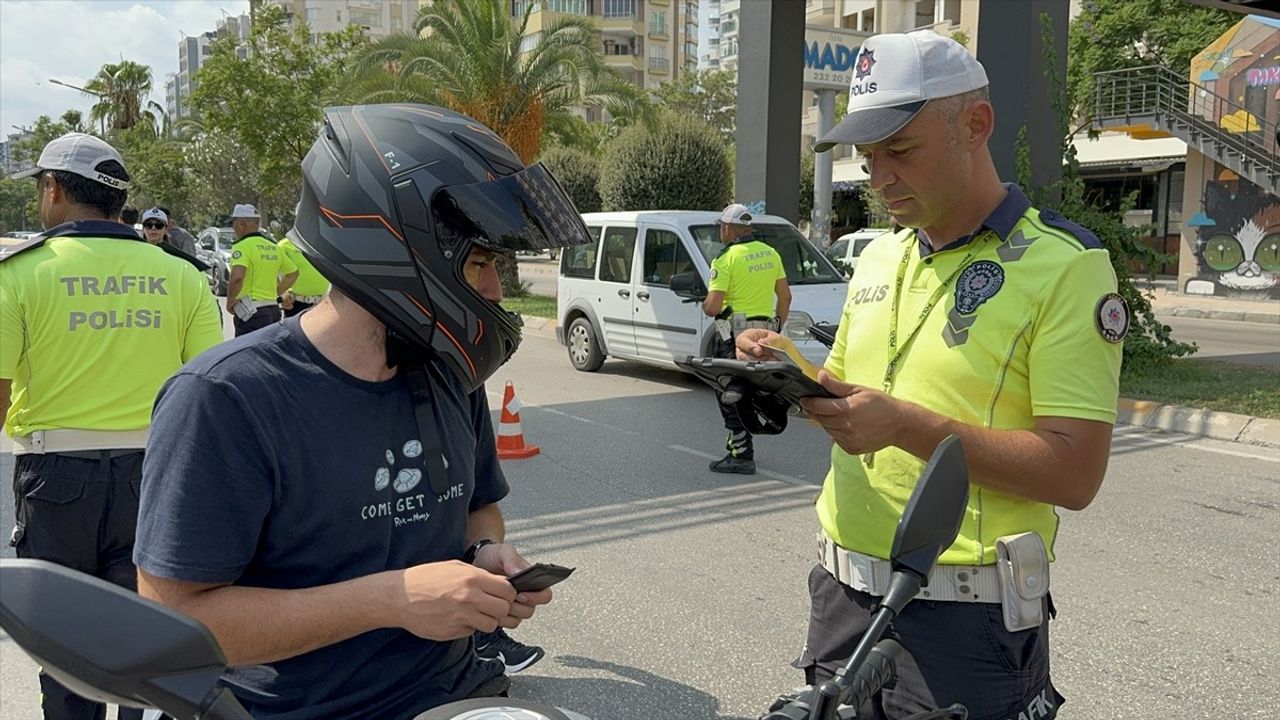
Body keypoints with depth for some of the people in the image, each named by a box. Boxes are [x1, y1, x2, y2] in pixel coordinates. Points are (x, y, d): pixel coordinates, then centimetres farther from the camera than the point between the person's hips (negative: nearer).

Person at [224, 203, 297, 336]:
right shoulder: (273, 247, 12)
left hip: (251, 313, -8)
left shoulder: (243, 246, -12)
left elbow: (237, 277, -27)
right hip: (273, 309, 8)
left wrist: (230, 300, -12)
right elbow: (293, 273, 22)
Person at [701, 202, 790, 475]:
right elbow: (785, 296, 13)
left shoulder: (725, 259, -13)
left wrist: (705, 305, 4)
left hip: (734, 335, -8)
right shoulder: (770, 253, 9)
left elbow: (713, 307, -19)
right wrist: (777, 326, 23)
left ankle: (742, 456, -3)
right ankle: (737, 444, 27)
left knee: (730, 396, -1)